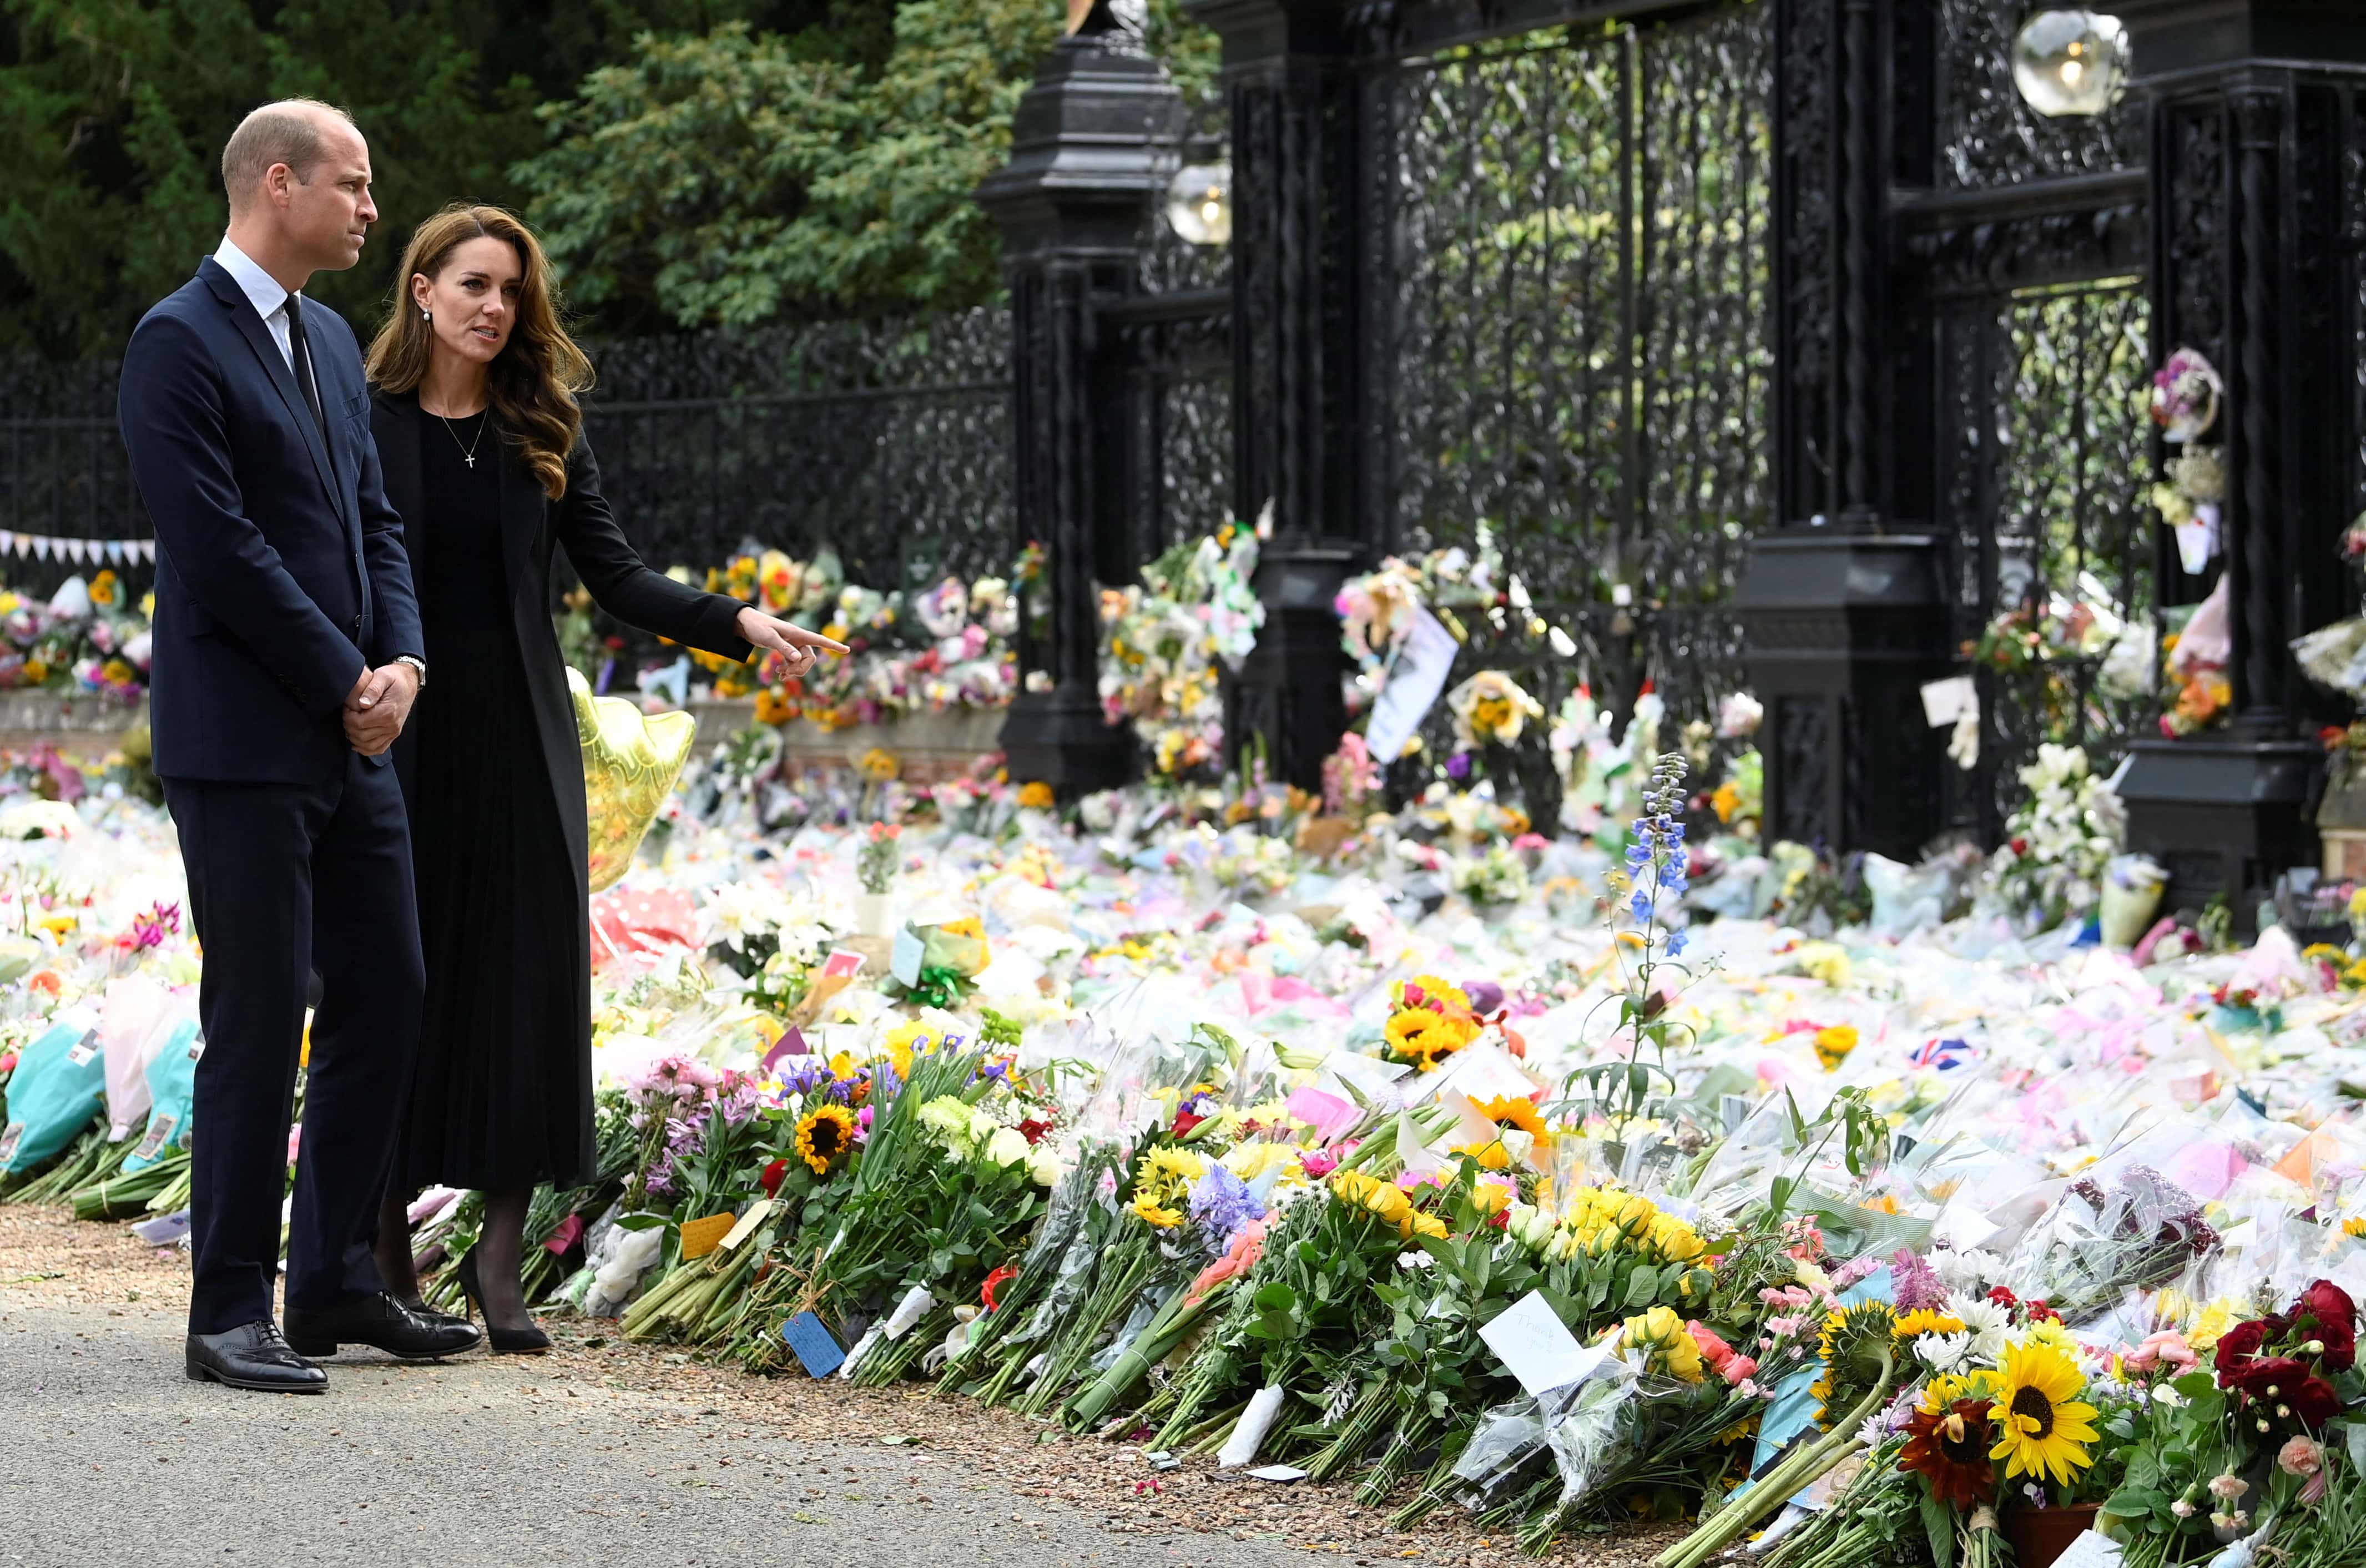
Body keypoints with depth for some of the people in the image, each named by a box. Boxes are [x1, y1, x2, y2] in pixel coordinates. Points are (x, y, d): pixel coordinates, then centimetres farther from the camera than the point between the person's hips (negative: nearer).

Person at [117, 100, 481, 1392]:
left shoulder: (331, 344, 16)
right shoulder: (180, 343, -11)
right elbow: (220, 547, -17)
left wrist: (400, 662, 0)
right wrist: (346, 680, -12)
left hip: (350, 740, 9)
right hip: (243, 745, -9)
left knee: (384, 999, 10)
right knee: (257, 1026, -5)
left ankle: (337, 1282, 20)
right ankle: (232, 1314, 3)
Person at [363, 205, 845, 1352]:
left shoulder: (542, 433, 7)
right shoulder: (363, 425, -2)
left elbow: (617, 577, 5)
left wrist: (740, 623, -9)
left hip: (519, 741, 3)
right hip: (399, 741, -3)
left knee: (529, 979, -2)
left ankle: (500, 1256, 5)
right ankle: (386, 1247, 13)